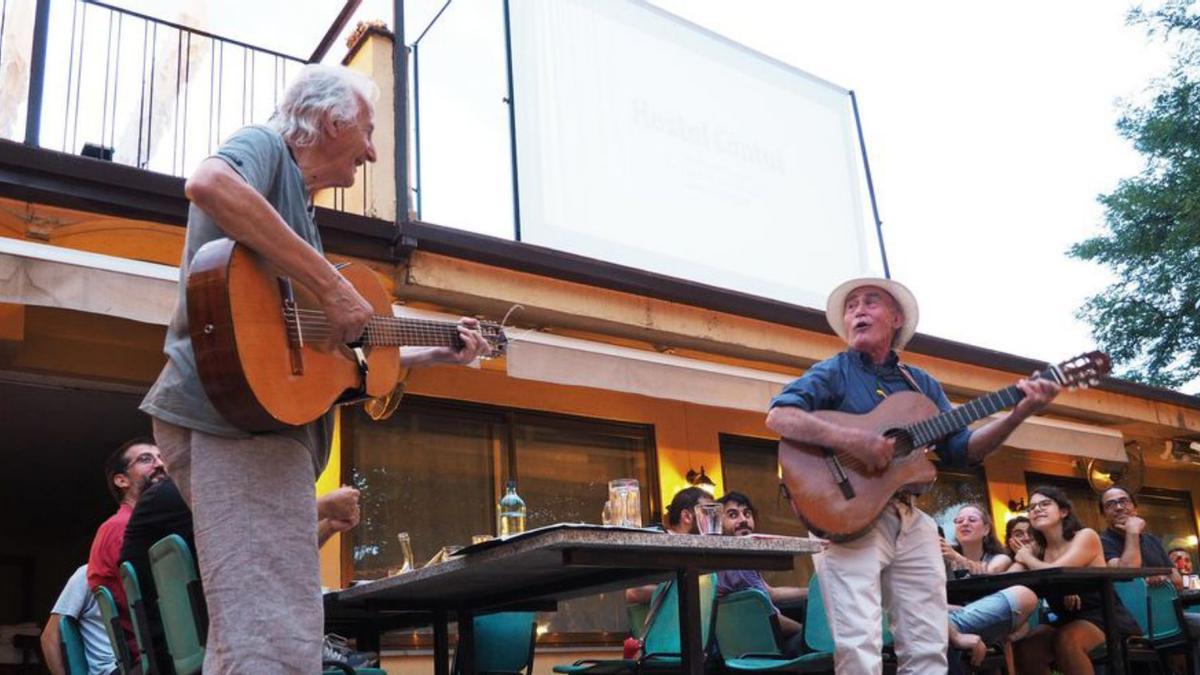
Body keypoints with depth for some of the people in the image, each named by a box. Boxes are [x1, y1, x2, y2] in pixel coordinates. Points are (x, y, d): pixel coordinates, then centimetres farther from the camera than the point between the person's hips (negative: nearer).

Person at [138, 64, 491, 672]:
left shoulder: (298, 212, 29)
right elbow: (208, 184, -25)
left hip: (269, 415, 11)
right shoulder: (265, 147, 3)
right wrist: (332, 285, -23)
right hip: (235, 413, -11)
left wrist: (437, 353, 32)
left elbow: (336, 354, 32)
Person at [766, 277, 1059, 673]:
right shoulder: (832, 373, 1)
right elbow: (778, 417, -15)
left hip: (911, 522, 6)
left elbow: (961, 450, 13)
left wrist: (1018, 414, -1)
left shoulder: (921, 384, 17)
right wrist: (851, 440, -26)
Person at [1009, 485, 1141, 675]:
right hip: (1066, 620, 5)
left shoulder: (1086, 536, -10)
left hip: (1103, 618, -5)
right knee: (1023, 650, -24)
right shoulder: (1036, 549, 6)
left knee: (1064, 640, -35)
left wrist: (1027, 558, -7)